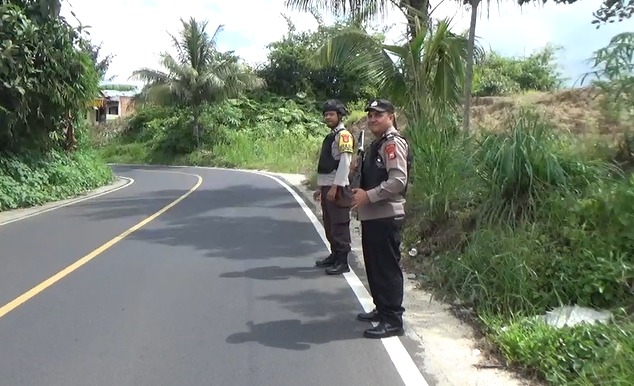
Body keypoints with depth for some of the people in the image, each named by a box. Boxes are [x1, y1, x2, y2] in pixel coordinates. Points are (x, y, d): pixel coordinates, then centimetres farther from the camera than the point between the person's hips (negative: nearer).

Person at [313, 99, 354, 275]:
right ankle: (334, 255, 26)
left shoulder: (344, 135, -10)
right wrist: (320, 187, 20)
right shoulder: (330, 136, 18)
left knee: (339, 225, -4)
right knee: (329, 225, 15)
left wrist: (335, 187, -22)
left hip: (337, 188, -9)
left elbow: (344, 163, -19)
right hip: (327, 187, 9)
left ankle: (342, 262, 2)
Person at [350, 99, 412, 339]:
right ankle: (382, 309, 30)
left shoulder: (394, 143, -13)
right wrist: (360, 195, 12)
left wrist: (368, 196, -20)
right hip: (371, 216, 10)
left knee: (387, 268, -4)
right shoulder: (377, 145, 18)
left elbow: (398, 180, -23)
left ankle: (393, 320, 4)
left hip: (386, 217, -10)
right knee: (374, 266, 17)